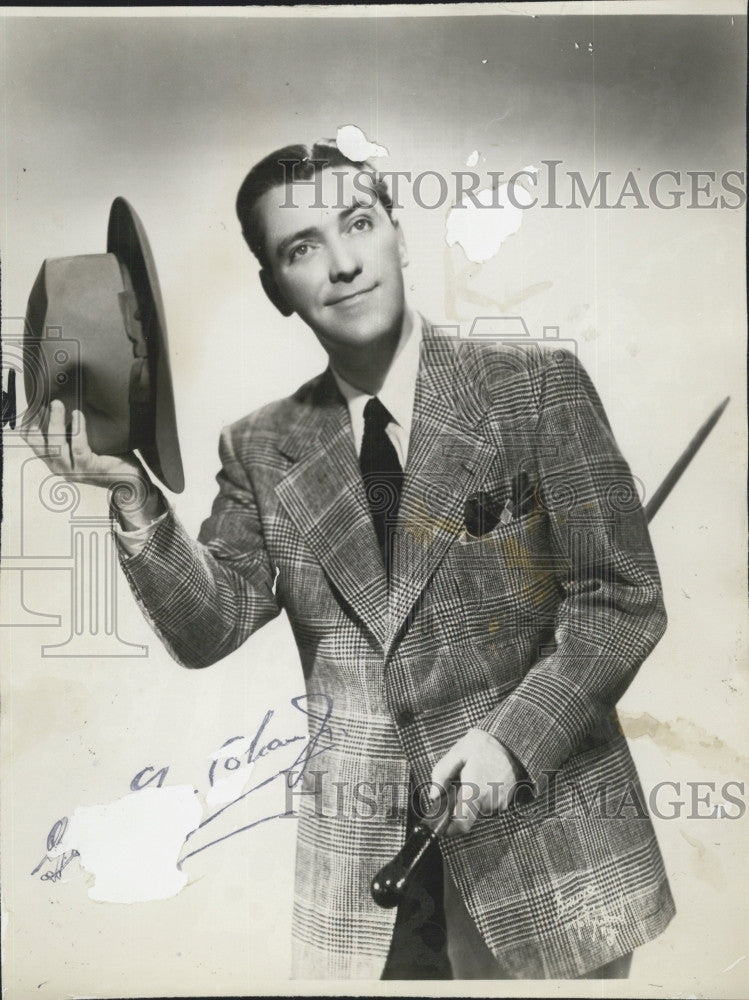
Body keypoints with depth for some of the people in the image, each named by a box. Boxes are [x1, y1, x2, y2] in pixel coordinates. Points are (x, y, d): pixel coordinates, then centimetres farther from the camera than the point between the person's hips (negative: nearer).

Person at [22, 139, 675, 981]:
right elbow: (208, 629, -2)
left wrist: (514, 738, -16)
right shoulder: (261, 451, 3)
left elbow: (624, 599, -5)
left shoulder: (538, 389, -6)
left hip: (545, 839, -1)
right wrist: (137, 502, -17)